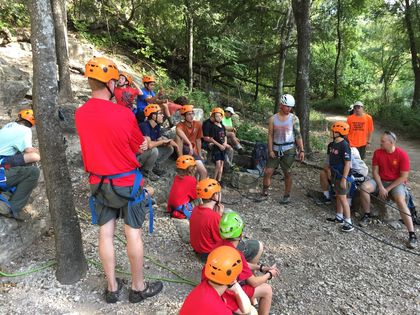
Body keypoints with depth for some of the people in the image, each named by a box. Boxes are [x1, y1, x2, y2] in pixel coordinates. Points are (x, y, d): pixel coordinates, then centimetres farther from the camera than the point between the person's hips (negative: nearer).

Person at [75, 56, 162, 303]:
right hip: (126, 182, -5)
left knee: (106, 234, 13)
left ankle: (112, 287, 28)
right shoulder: (124, 114, -20)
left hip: (99, 183, 5)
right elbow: (139, 146, -6)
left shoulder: (80, 114, -4)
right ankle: (138, 287, 24)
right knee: (133, 234, 9)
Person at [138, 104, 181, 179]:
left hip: (150, 153, 8)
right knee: (154, 150, -34)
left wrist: (169, 142, -16)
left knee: (170, 148, 1)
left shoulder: (156, 126, 1)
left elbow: (159, 140, 6)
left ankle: (156, 166, 11)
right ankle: (146, 171, -10)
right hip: (138, 156, -8)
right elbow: (149, 145, -39)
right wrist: (163, 141, -22)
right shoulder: (144, 126, -26)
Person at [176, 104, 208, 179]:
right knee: (179, 136, -32)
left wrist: (200, 155, 11)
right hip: (183, 150, -4)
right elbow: (179, 131, -40)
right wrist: (189, 144, -50)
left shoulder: (198, 124, 2)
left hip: (193, 152, 4)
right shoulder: (180, 125, -13)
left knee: (204, 172, -10)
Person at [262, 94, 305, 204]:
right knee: (267, 172, -1)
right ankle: (264, 193, 15)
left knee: (287, 173, 4)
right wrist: (270, 150, -4)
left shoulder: (294, 118, -3)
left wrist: (301, 150, -6)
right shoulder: (273, 119, 1)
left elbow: (298, 135, -2)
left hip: (289, 149, -2)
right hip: (276, 149, 2)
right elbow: (270, 135, 2)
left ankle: (287, 196, 19)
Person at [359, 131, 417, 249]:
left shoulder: (402, 155, -16)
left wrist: (388, 189, -17)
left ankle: (412, 235, -28)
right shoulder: (377, 152, -5)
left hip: (397, 183, -3)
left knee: (400, 200, -32)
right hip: (381, 181, 3)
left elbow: (403, 177, -14)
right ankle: (367, 215, -7)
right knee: (364, 187, -25)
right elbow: (375, 172, -3)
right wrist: (381, 187, -15)